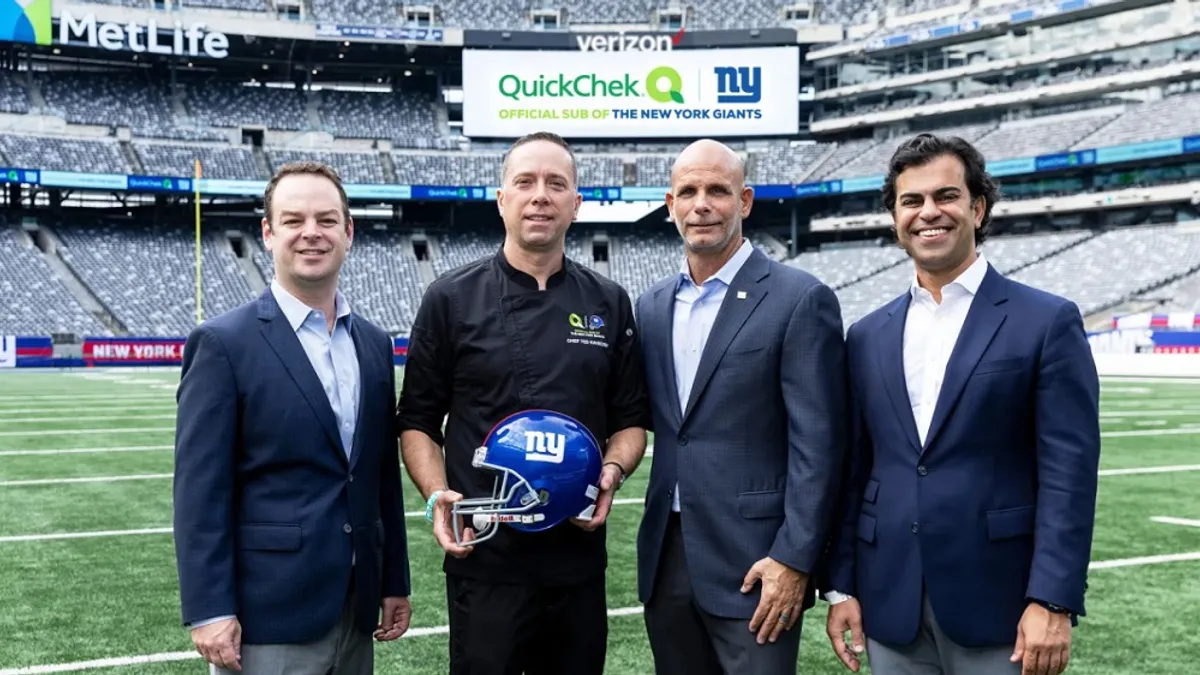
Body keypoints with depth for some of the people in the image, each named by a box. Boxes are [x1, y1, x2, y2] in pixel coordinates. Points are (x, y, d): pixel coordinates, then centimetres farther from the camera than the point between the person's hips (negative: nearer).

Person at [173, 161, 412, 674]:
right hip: (267, 611, -6)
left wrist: (395, 582, 13)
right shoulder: (223, 343, -8)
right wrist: (209, 610, -15)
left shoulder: (373, 344, 10)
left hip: (356, 609, 6)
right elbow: (200, 488, -11)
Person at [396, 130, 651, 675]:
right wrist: (437, 496, -13)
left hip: (579, 554, 3)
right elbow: (418, 422, 2)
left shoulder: (608, 304, 7)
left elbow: (630, 420, 11)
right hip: (483, 555, -3)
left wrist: (613, 472, -8)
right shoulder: (452, 299, 0)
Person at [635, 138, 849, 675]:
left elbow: (817, 445, -11)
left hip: (752, 563, -5)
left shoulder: (800, 300, -8)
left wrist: (793, 561, -15)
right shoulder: (652, 306, 11)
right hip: (665, 556, 6)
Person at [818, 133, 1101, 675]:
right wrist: (840, 587, 7)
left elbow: (1068, 472, -8)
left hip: (997, 605, -4)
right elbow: (854, 471, 11)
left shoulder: (1047, 322, -3)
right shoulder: (868, 336, 10)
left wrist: (1053, 601, -14)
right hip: (890, 608, 4)